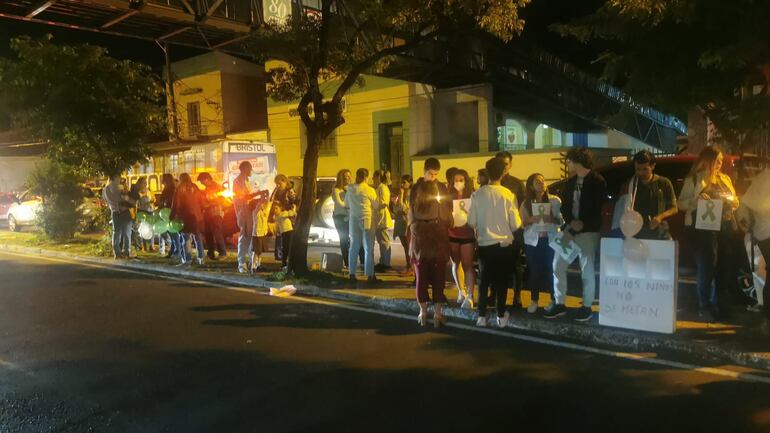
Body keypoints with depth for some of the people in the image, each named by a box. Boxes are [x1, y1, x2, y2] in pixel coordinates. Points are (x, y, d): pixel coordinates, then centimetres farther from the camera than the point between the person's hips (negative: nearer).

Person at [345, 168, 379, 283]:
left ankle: (352, 274, 12)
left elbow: (346, 204, 15)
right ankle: (370, 275, 1)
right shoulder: (369, 190, -10)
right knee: (369, 248, 1)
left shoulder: (350, 190, 3)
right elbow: (376, 206, -1)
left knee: (353, 247, 11)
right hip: (367, 219, -4)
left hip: (354, 219, 4)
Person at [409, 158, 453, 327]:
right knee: (422, 276, 4)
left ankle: (438, 311, 9)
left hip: (440, 237, 1)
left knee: (439, 276, 3)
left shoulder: (442, 188, 8)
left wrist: (446, 228, 0)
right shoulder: (416, 189, 5)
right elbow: (413, 213, 5)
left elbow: (448, 211, 8)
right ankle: (423, 310, 9)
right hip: (421, 237, -1)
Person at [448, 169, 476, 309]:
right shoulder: (449, 197, 3)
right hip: (452, 235, 3)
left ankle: (469, 296, -2)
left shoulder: (472, 197, -3)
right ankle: (461, 292, 29)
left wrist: (467, 212, -20)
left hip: (467, 235, -3)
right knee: (455, 264, 12)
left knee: (467, 265, -4)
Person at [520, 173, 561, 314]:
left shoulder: (555, 200, -3)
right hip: (532, 242, 2)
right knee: (534, 271, 5)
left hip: (551, 240, -1)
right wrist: (530, 220, -15)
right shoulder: (526, 203, 3)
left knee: (552, 270, 0)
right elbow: (521, 223, 3)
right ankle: (534, 300, 18)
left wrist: (552, 219, -21)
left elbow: (562, 220, -3)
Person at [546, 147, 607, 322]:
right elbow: (564, 206, 9)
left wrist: (582, 224, -14)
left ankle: (587, 307, 13)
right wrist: (571, 222, -9)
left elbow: (599, 209, -8)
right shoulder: (569, 182, 13)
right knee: (558, 266, 4)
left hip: (588, 231, -6)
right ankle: (559, 303, 14)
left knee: (587, 269, 0)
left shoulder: (598, 181, -5)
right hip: (569, 229, 6)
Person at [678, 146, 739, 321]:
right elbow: (681, 204, -6)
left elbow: (735, 203, 18)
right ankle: (705, 307, 7)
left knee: (724, 265, 8)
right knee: (706, 266, -2)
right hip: (702, 228, -5)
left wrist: (732, 202, -5)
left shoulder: (725, 179, 15)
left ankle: (720, 304, 22)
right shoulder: (693, 179, -1)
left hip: (726, 227, 5)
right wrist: (696, 200, -24)